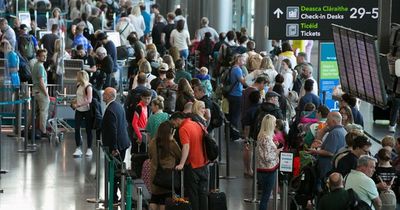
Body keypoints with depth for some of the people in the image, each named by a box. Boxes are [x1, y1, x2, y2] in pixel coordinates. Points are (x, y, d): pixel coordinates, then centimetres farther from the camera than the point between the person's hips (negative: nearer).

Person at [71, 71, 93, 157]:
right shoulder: (79, 86, 6)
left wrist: (78, 105, -27)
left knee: (88, 130, 6)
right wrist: (74, 103, 1)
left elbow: (89, 100, -22)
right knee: (77, 129, -2)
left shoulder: (88, 87, -14)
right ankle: (78, 148, 3)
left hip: (87, 111, -6)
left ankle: (89, 149, 16)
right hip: (78, 111, 6)